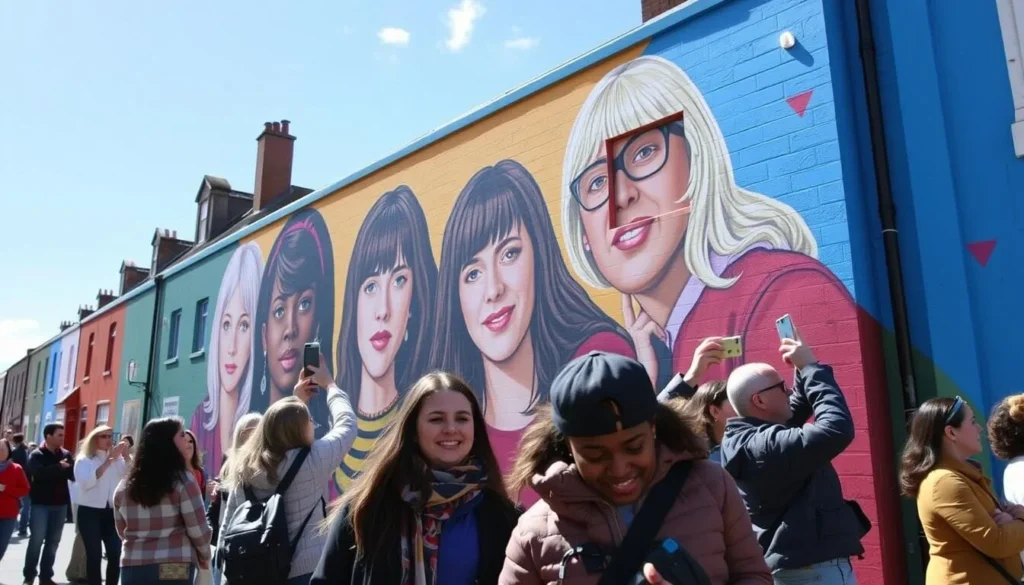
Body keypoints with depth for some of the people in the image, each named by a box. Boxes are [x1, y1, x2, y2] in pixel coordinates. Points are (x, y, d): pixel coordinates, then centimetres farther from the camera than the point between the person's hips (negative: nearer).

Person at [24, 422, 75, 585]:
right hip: (41, 503, -4)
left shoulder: (66, 454, 8)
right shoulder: (37, 455, -4)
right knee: (37, 540, -1)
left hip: (60, 504, 4)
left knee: (53, 541, 8)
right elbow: (39, 473, -22)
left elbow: (74, 475, 0)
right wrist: (59, 467, -19)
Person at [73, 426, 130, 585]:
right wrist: (108, 460, -21)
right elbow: (86, 483, -16)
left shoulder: (118, 459, 12)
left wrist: (126, 456, -18)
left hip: (112, 512, 3)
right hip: (89, 512, -2)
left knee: (115, 554, -7)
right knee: (94, 555, -5)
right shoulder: (84, 460, 3)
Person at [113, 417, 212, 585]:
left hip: (132, 566, 5)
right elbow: (198, 529, -9)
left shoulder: (124, 485, 7)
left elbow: (122, 531, 16)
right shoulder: (183, 480, -10)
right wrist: (204, 557, 9)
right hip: (174, 568, -5)